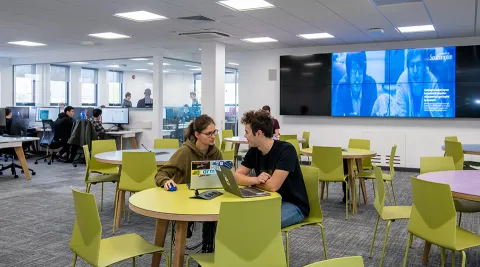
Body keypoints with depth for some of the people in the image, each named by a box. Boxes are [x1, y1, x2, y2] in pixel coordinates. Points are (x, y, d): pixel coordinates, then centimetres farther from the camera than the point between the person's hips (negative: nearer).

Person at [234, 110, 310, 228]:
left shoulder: (286, 150, -22)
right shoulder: (254, 151, 0)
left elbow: (272, 186, -28)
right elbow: (237, 176, -2)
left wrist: (252, 182, -9)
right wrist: (255, 180, -23)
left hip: (293, 205, -7)